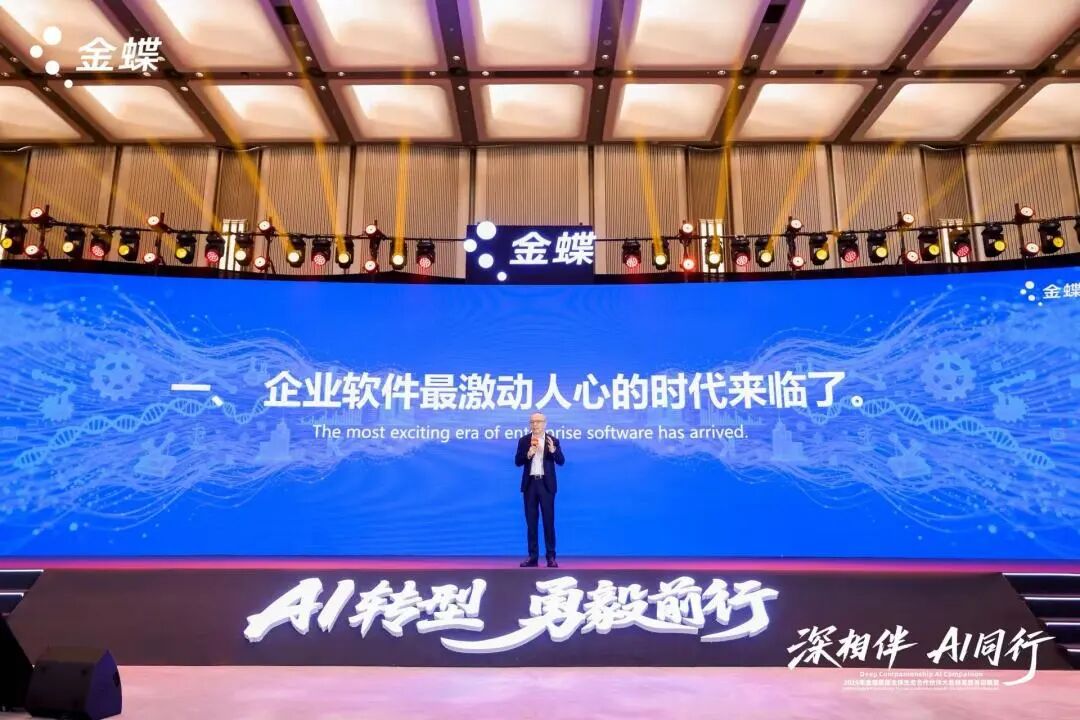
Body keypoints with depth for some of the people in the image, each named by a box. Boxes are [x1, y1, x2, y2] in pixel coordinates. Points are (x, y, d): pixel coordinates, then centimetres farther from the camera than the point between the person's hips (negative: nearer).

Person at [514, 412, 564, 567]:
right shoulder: (523, 440, 4)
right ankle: (532, 556, 11)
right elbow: (517, 462, -1)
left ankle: (551, 556, 5)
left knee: (548, 521, 0)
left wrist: (553, 450, -25)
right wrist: (528, 454, -19)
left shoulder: (553, 440, 1)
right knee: (531, 521, 5)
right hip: (530, 484, 2)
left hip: (546, 484, -2)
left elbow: (561, 461, -7)